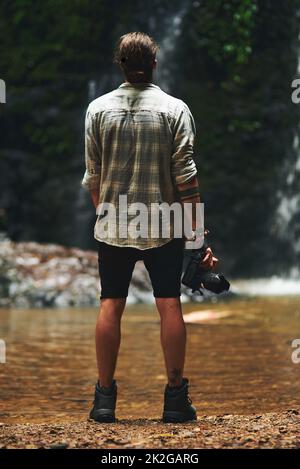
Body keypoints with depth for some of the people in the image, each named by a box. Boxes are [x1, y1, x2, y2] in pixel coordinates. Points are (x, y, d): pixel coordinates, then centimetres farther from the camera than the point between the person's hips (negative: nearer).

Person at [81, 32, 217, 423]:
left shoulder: (98, 109, 0)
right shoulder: (174, 109, -5)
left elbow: (92, 176, 4)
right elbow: (186, 176, -8)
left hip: (113, 226, 2)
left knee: (110, 305, 6)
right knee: (169, 305, 3)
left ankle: (105, 398, 10)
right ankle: (176, 397, 6)